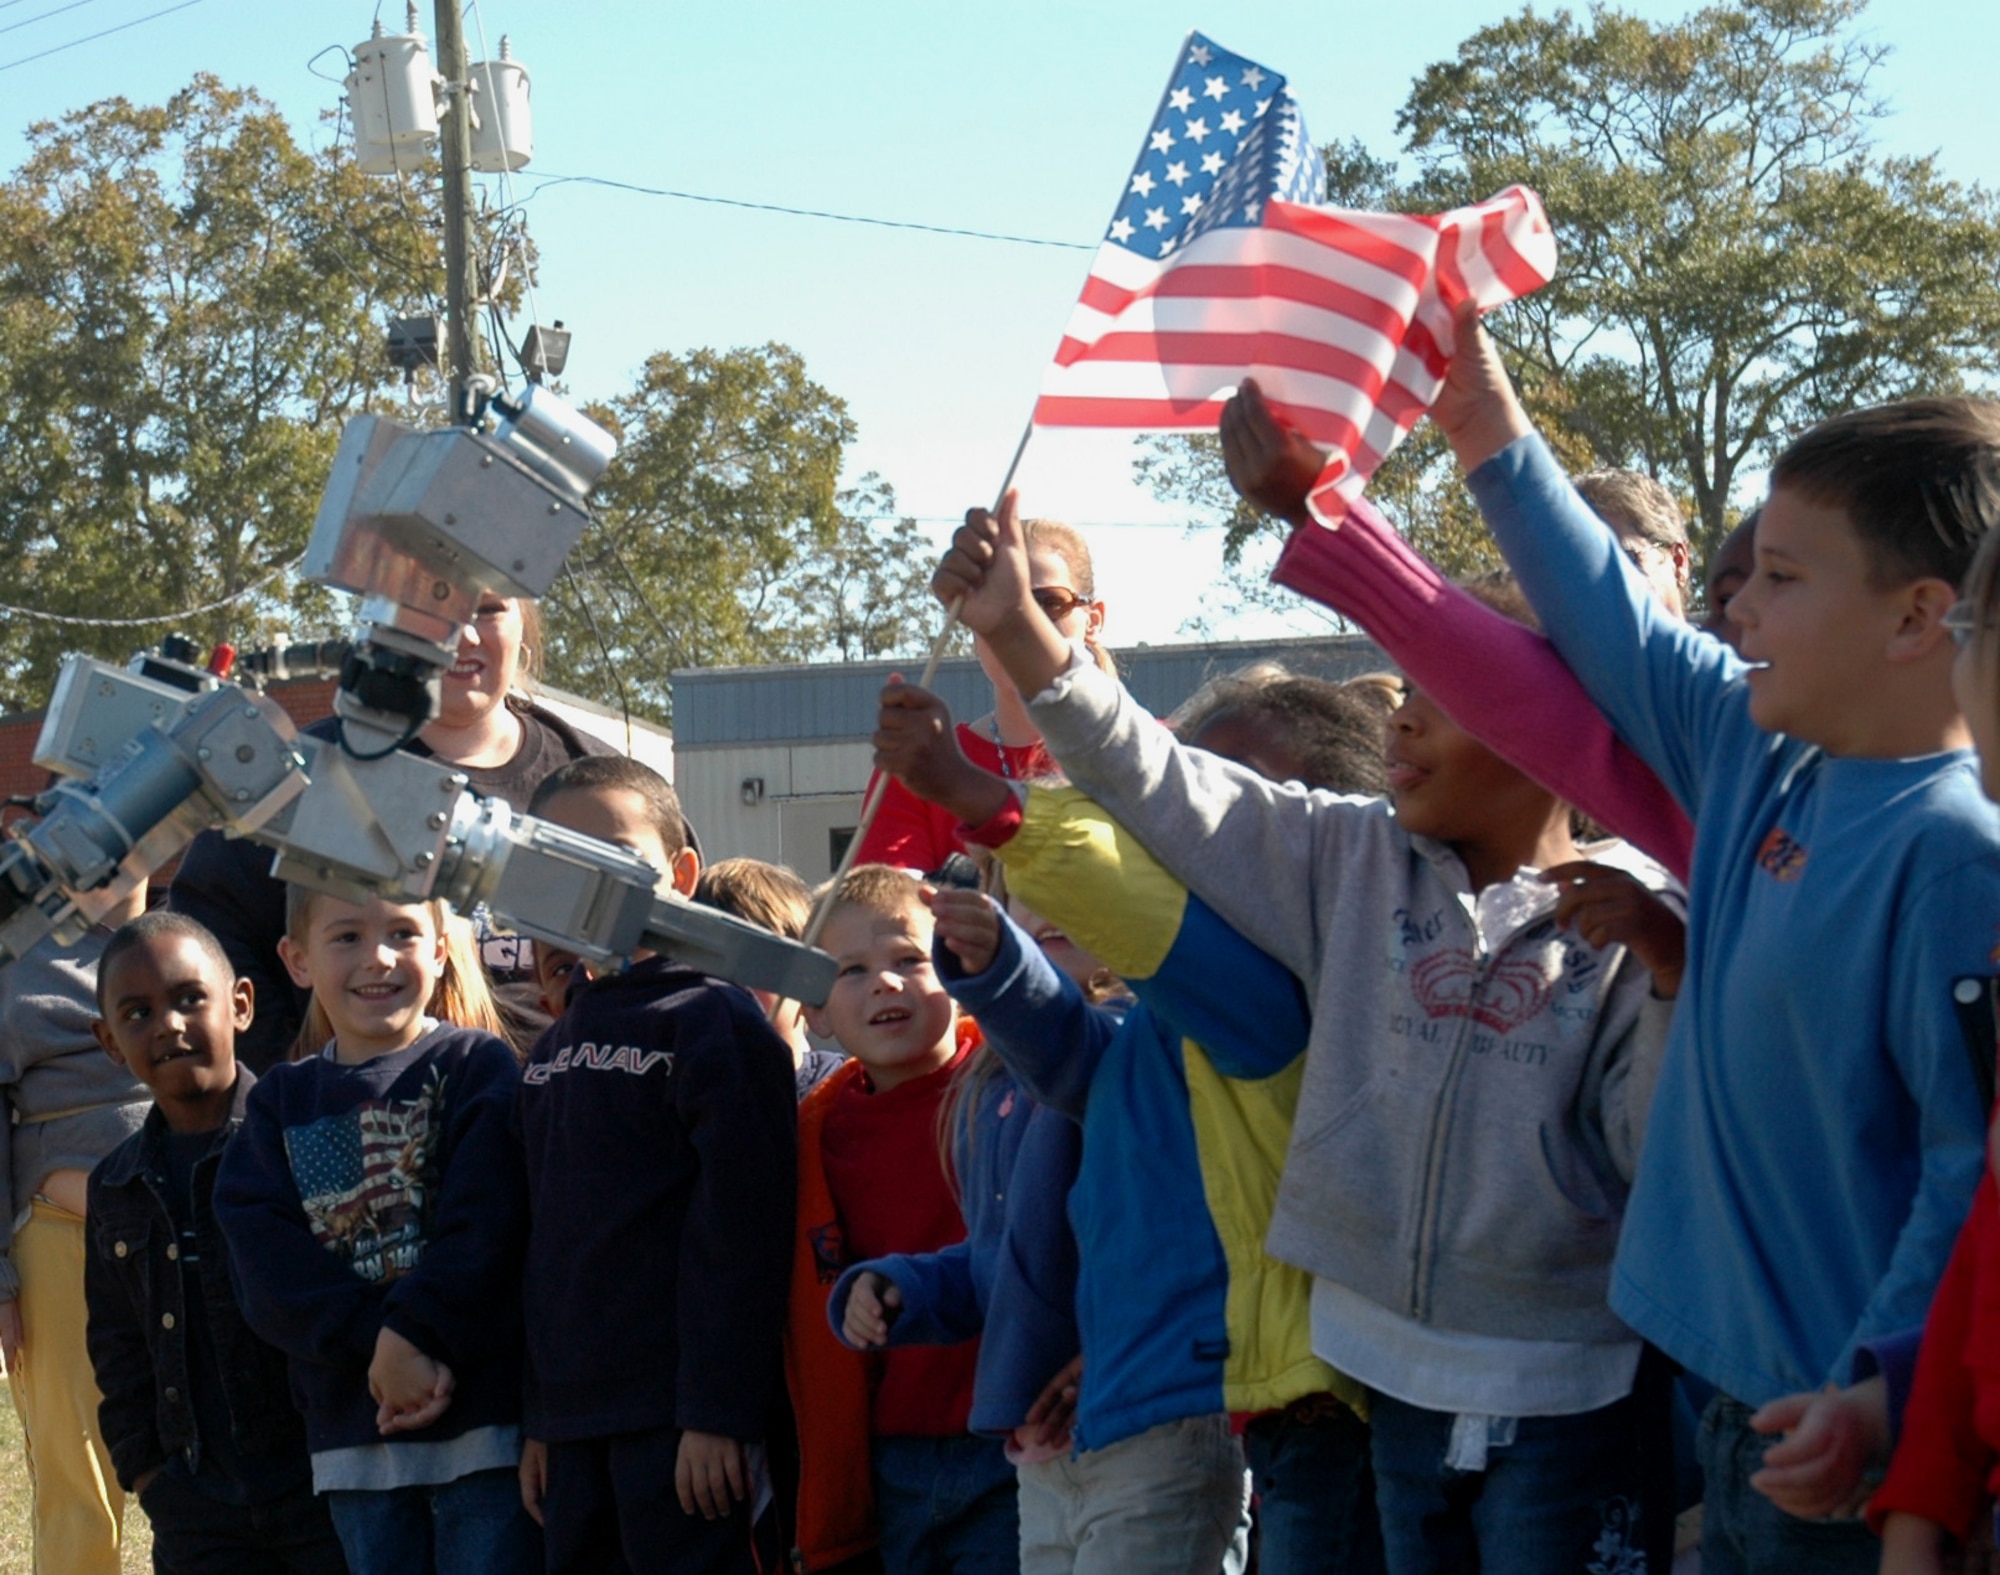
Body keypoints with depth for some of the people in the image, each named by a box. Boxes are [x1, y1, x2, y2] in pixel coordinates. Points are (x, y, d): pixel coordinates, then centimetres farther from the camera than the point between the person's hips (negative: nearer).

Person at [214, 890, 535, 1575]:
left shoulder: (477, 1066, 0)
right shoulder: (281, 1101, 11)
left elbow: (483, 1227, -11)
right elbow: (268, 1262, -2)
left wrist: (410, 1333, -21)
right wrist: (377, 1349, -16)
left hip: (482, 1417, -4)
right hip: (354, 1435, 4)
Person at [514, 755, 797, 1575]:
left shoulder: (713, 1018, -7)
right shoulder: (553, 1051, 16)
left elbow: (738, 1229, -13)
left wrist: (717, 1412, -17)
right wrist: (540, 1418, 15)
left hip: (677, 1417, -7)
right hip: (575, 1424, 7)